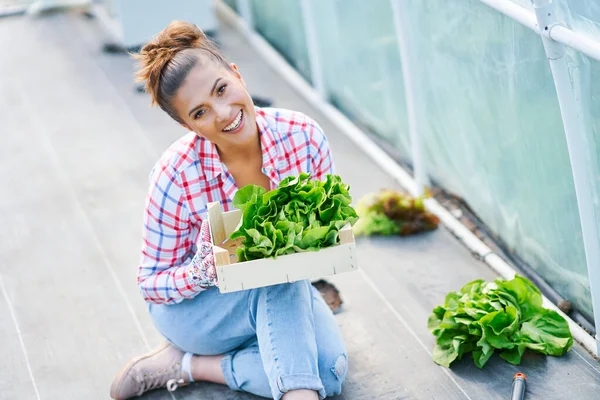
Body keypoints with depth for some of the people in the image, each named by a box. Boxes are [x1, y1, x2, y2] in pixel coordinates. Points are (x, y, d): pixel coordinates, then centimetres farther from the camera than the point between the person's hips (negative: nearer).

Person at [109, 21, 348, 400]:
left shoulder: (304, 136, -21)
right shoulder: (176, 176, -26)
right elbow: (152, 283, -14)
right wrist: (205, 271, -36)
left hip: (282, 290, 4)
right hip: (193, 303, -4)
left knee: (330, 368, -24)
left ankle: (189, 365, -12)